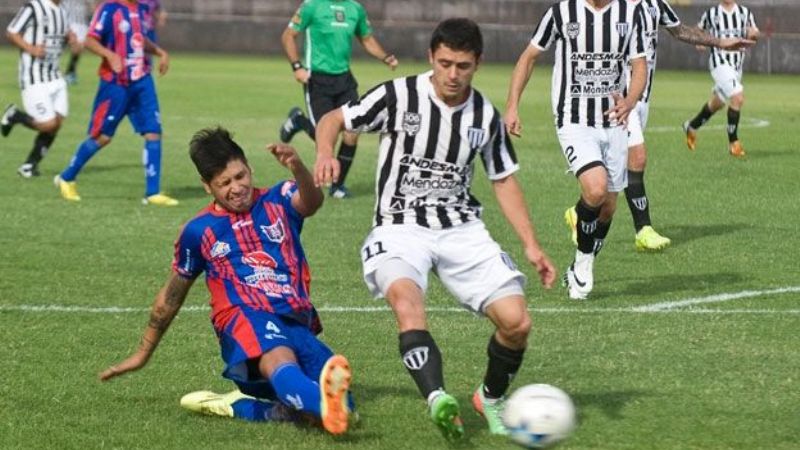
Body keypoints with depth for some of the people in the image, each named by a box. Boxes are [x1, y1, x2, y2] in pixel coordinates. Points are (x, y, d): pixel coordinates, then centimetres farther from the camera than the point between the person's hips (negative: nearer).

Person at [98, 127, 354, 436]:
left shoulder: (277, 202, 13)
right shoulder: (199, 231, 14)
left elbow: (311, 202, -12)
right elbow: (173, 293, 27)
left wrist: (298, 169, -36)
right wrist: (143, 353, 34)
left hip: (299, 325, 3)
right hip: (245, 319, -2)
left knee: (343, 407, -21)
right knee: (280, 359, -39)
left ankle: (240, 406, -11)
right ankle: (323, 403, -71)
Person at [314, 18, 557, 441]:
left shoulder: (486, 115, 4)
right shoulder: (398, 96, -7)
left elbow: (504, 180, 13)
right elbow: (333, 119, 1)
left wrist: (531, 245, 5)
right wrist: (325, 153, -22)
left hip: (461, 227, 3)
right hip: (399, 227, -3)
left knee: (516, 321, -11)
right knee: (405, 297, -37)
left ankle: (491, 398, 19)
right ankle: (438, 399, -52)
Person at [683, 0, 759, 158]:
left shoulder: (745, 13, 6)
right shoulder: (711, 13, -1)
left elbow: (755, 34, 9)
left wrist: (754, 34, -14)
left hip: (737, 64, 5)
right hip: (720, 63, -5)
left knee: (717, 103, 18)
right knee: (738, 97, -22)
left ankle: (691, 127, 43)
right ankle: (733, 142, -10)